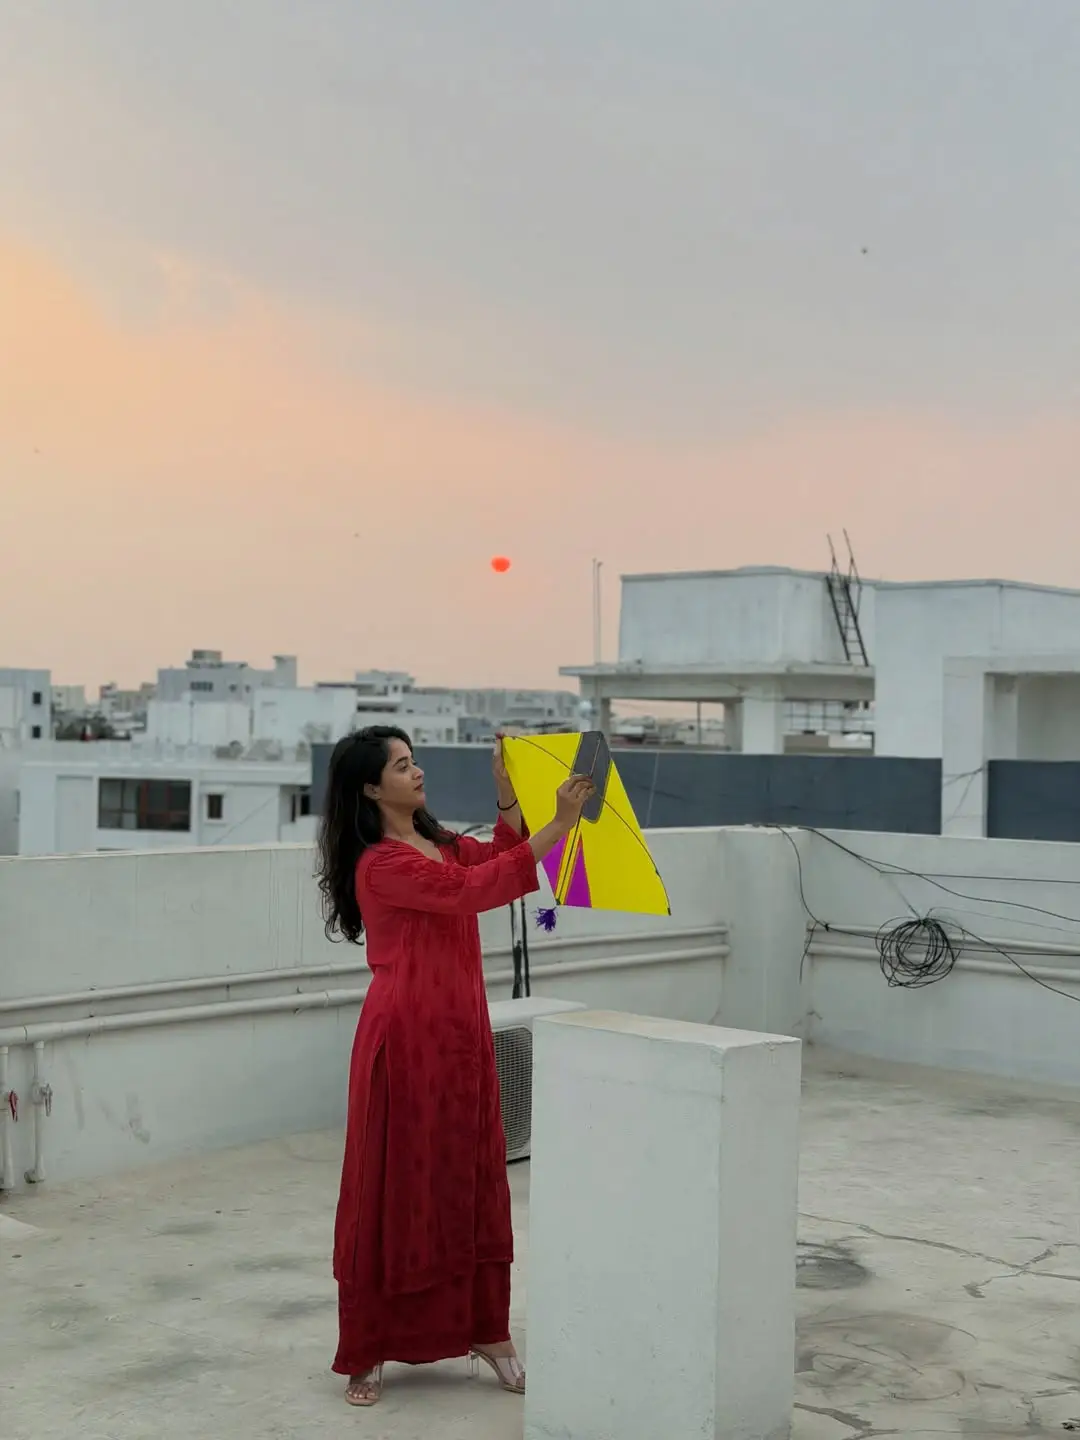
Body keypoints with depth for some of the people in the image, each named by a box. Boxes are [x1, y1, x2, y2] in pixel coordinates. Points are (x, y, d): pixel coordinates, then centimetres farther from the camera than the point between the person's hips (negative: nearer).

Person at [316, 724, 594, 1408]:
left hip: (460, 1033, 8)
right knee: (394, 1187, 0)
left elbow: (498, 860, 16)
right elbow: (472, 890, -23)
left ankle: (487, 1330, 23)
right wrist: (560, 825, -24)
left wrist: (508, 795, 0)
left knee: (473, 1180, 12)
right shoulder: (381, 864, -16)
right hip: (406, 1038, -8)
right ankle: (369, 1352, 12)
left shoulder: (441, 842, 12)